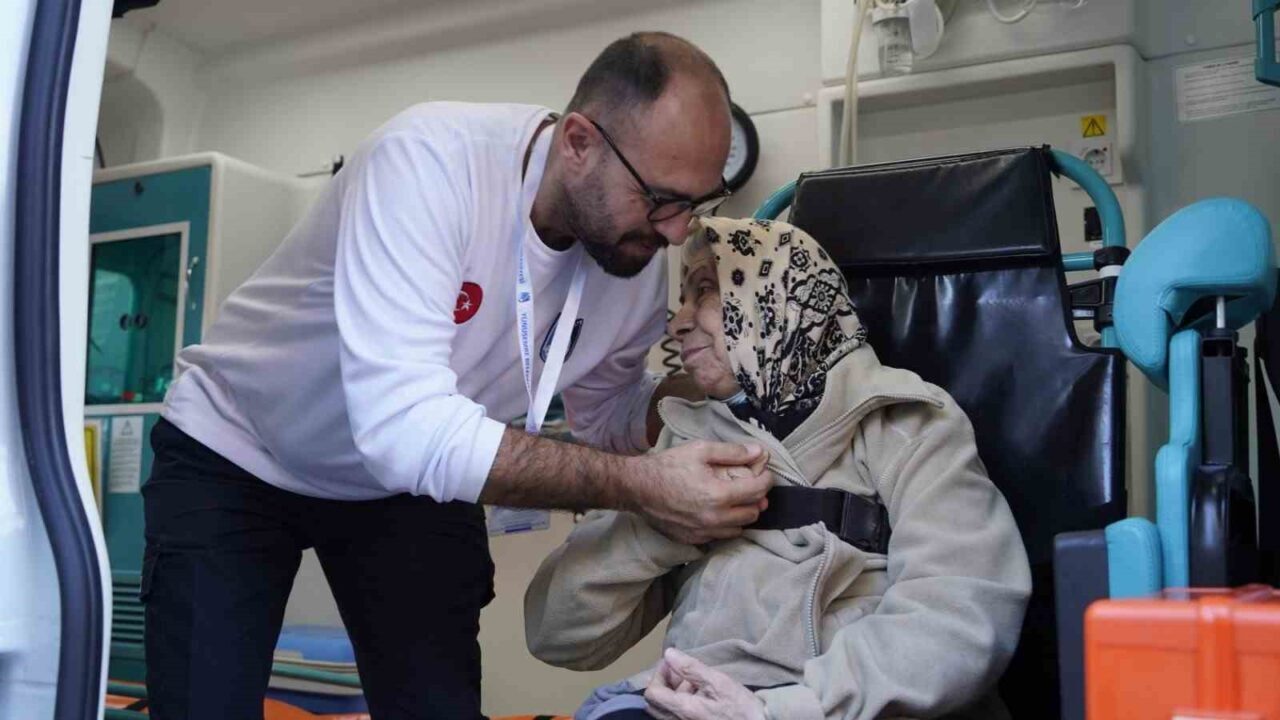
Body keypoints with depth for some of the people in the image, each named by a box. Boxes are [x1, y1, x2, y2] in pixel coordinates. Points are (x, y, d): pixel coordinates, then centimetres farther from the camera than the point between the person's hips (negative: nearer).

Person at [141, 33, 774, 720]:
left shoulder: (639, 260, -15)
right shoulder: (430, 157, -34)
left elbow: (608, 421, 0)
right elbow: (402, 426, -42)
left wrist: (691, 385, -20)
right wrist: (636, 484, -43)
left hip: (409, 481, 4)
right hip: (237, 455, -4)